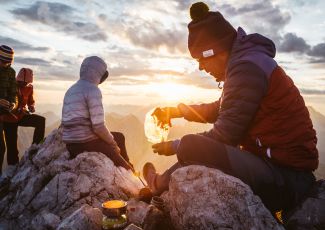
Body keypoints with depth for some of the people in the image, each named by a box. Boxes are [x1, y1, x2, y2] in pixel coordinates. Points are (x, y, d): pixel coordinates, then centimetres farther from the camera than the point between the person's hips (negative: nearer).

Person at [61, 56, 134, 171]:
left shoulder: (71, 90, 14)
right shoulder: (93, 89, -13)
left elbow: (72, 120, 15)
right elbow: (98, 126, -21)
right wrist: (113, 142, -2)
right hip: (87, 143, -9)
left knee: (119, 137, 24)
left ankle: (128, 167, 31)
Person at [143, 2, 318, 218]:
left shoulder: (247, 67, -19)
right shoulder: (247, 62, 13)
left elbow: (224, 135, -20)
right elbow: (219, 110, 23)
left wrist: (175, 147, -6)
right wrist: (177, 111, 17)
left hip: (285, 179, -10)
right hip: (279, 165, 11)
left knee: (191, 147, -24)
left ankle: (160, 184, 6)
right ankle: (162, 183, 31)